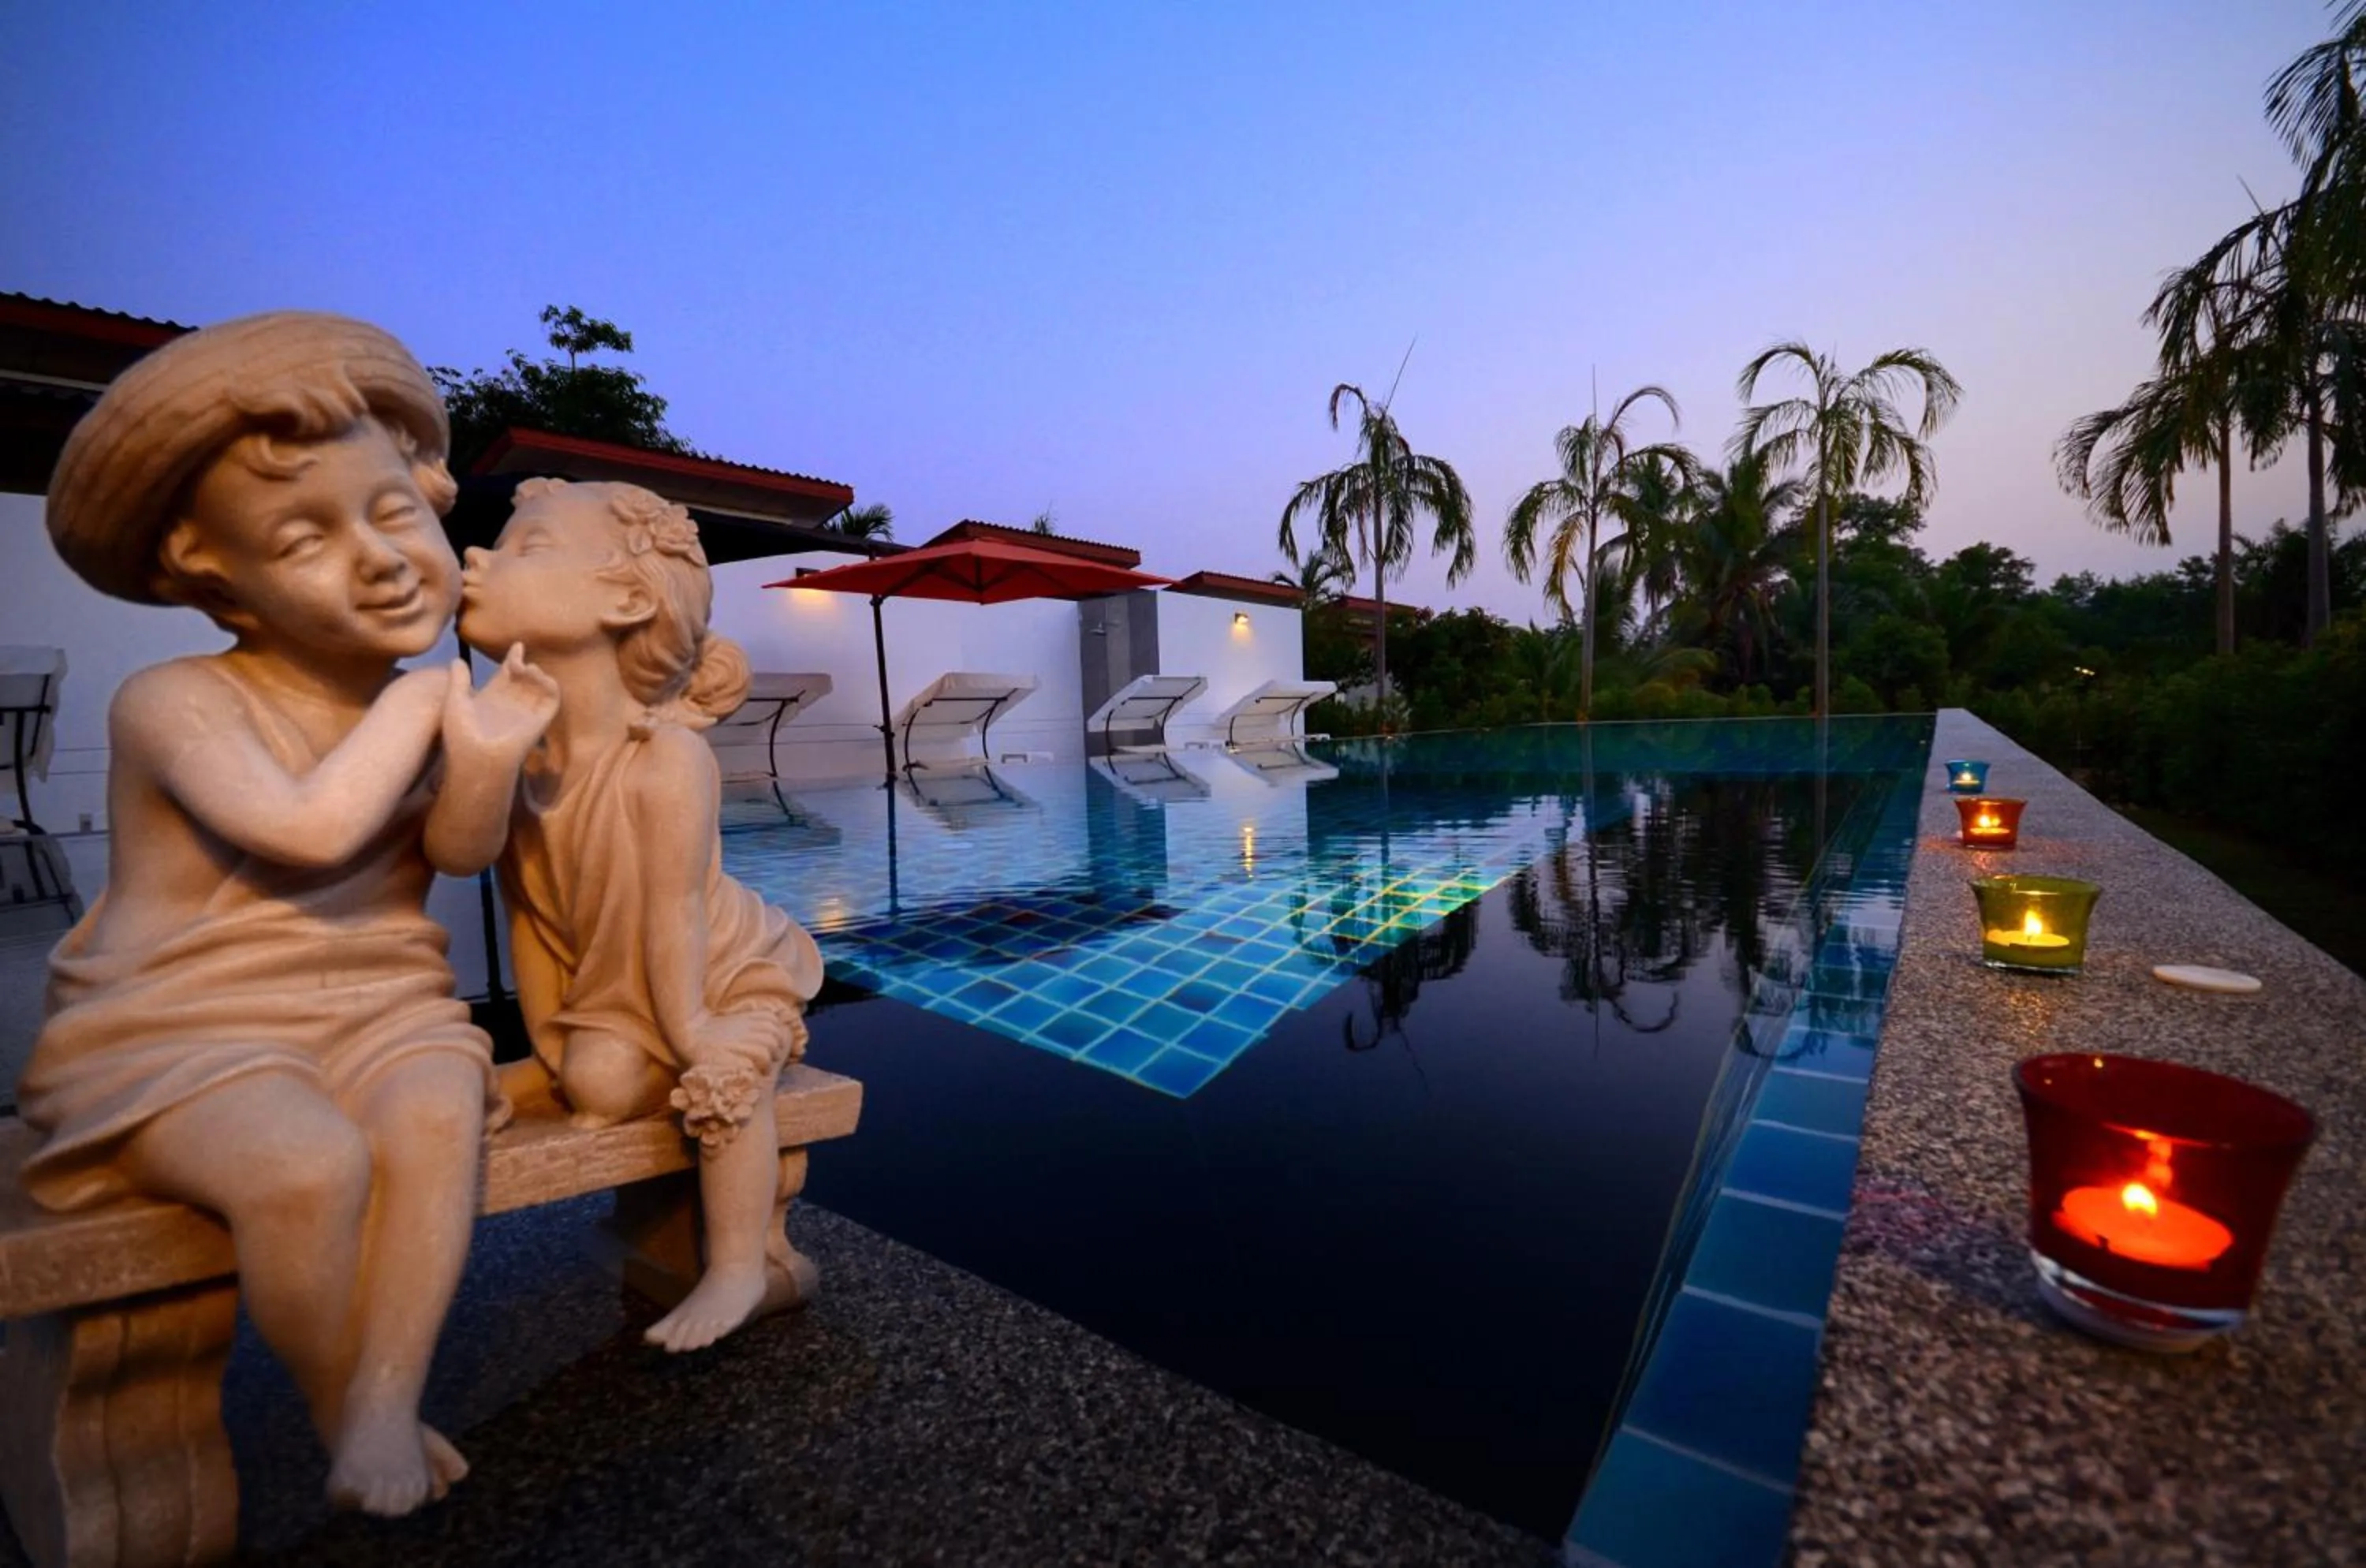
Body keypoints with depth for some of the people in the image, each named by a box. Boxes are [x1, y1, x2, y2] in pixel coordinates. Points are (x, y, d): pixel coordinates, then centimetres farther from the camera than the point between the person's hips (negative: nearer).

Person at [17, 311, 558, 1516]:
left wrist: (485, 755, -21)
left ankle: (386, 1403, -15)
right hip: (182, 1028, -3)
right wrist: (420, 695, -16)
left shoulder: (420, 702, 4)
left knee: (437, 1114, -28)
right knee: (310, 1162, -29)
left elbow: (459, 852, 0)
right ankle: (339, 1413, -1)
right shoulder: (175, 702, -12)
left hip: (378, 1007, 4)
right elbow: (310, 829, -29)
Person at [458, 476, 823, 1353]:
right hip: (616, 996, 5)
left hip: (727, 977, -5)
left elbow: (673, 917, -27)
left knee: (726, 1087, -23)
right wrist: (551, 1045, 1)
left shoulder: (666, 762, -30)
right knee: (598, 1080, -16)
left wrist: (690, 1038, -20)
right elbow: (529, 915, -5)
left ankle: (737, 1268, -3)